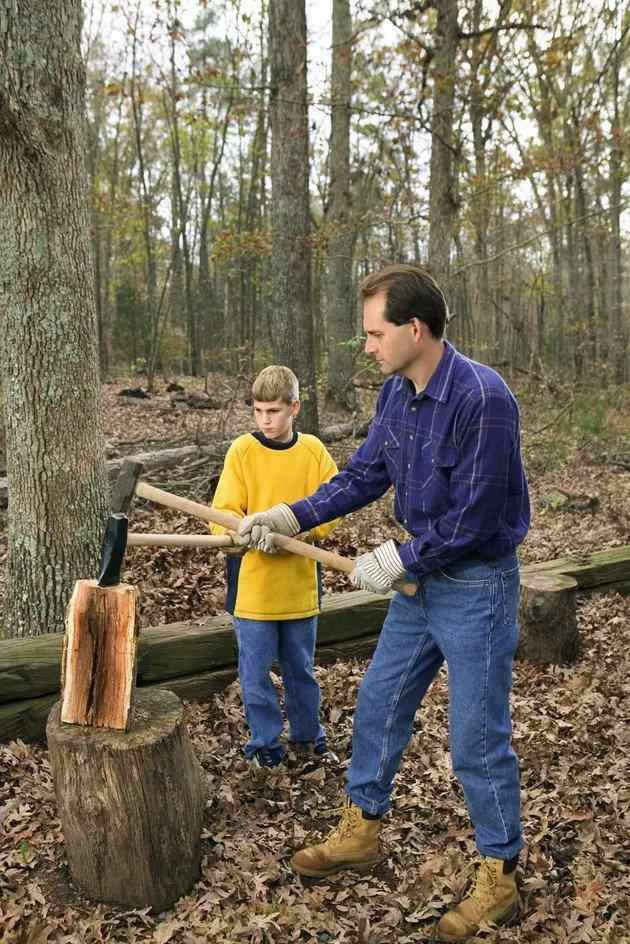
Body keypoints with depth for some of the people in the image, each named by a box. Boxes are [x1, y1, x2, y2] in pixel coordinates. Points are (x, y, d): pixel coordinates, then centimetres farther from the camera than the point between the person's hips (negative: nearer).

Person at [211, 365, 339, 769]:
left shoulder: (313, 451, -1)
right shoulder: (242, 451, -6)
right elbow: (223, 514, -8)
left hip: (299, 582, 2)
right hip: (252, 582, -1)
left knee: (301, 666, 18)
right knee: (256, 669, 7)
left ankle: (307, 732, 38)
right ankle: (265, 741, 28)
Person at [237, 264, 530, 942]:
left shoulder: (481, 398, -25)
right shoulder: (395, 393, 0)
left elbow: (473, 519, -24)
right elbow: (364, 475, 8)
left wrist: (399, 560, -14)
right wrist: (291, 516, -1)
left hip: (476, 586, -8)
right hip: (420, 578, 8)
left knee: (477, 740, 3)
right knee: (378, 704, 18)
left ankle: (500, 881, 25)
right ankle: (360, 833, 39)